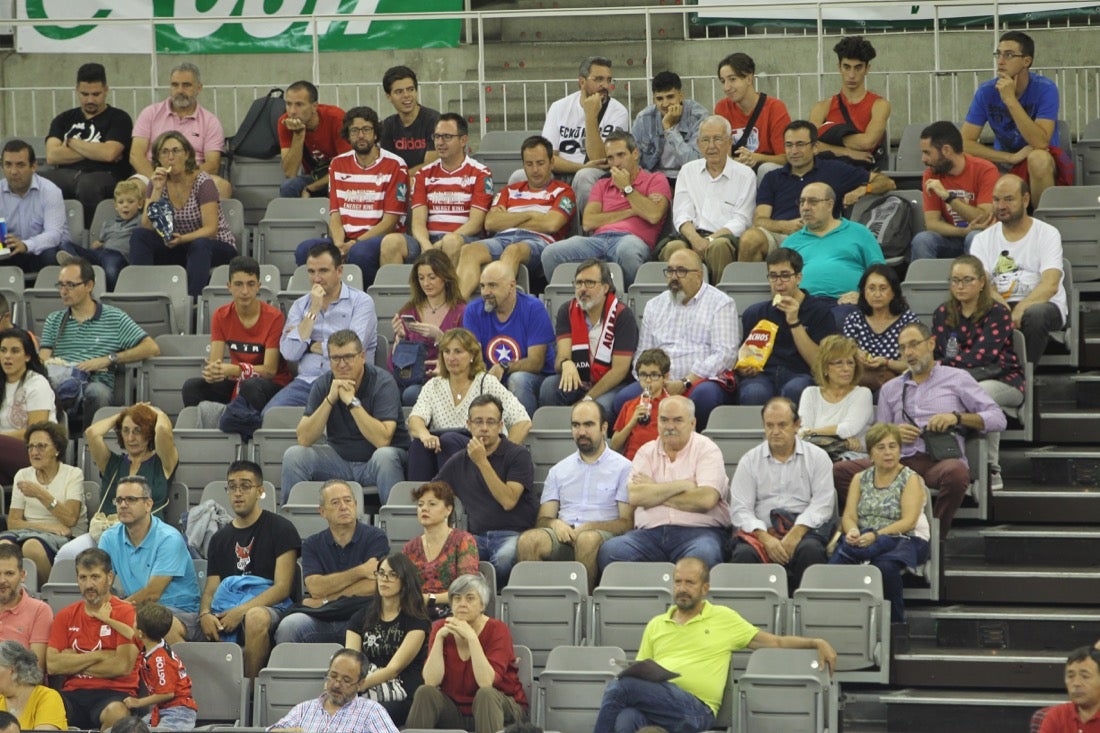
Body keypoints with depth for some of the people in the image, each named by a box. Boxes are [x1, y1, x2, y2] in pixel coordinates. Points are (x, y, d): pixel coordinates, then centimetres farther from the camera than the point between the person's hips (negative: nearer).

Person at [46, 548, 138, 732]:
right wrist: (101, 656, -5)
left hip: (114, 694, -2)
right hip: (72, 694, 2)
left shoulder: (126, 613, 1)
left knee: (116, 713, -39)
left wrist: (73, 664, -2)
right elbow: (52, 665, 2)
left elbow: (124, 666, -9)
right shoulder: (66, 616, 14)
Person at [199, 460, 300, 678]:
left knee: (256, 618, -42)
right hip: (225, 607, 4)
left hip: (268, 607, -4)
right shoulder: (220, 538, 22)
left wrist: (241, 611, -16)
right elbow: (210, 589, 14)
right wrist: (205, 614, -11)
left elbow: (283, 587, -4)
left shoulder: (280, 528, 5)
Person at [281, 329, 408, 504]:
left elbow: (382, 440, -28)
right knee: (294, 455, -14)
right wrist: (330, 400, -22)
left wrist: (352, 401, -27)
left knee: (384, 456, -36)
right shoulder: (323, 384, -3)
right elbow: (304, 439, -13)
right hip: (340, 460, 4)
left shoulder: (382, 382, -16)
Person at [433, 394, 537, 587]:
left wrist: (482, 462, -11)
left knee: (504, 558, -40)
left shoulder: (518, 455, 3)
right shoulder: (459, 462, 18)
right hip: (477, 537, 3)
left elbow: (508, 501, -11)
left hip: (514, 534, -3)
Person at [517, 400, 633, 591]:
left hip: (604, 535, -3)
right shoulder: (559, 470, 24)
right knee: (529, 539, -29)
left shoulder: (623, 468, 10)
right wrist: (555, 523, -6)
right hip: (564, 534, 3)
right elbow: (542, 519, 19)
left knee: (588, 539, -40)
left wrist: (588, 527, -13)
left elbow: (627, 523, 0)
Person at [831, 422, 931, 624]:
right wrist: (852, 531, -19)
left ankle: (894, 620, -23)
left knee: (885, 565, -39)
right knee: (837, 561, -31)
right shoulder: (860, 479, 16)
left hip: (904, 539, -3)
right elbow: (849, 516, 7)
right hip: (865, 539, 3)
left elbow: (908, 521, -9)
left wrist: (876, 536, -24)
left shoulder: (910, 479, 3)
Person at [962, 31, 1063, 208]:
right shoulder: (987, 92, -6)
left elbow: (1041, 144, -27)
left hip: (1044, 167, -3)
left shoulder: (1045, 89, -15)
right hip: (1004, 163, 3)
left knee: (1038, 158, -38)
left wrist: (1010, 100, -31)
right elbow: (965, 143, -10)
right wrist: (1011, 157, -21)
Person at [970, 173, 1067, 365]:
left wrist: (1020, 309, -28)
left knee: (1035, 314, -39)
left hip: (1039, 304, -2)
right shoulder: (983, 240, 13)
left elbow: (1050, 285, -11)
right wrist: (1003, 309, -24)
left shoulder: (1047, 234, 3)